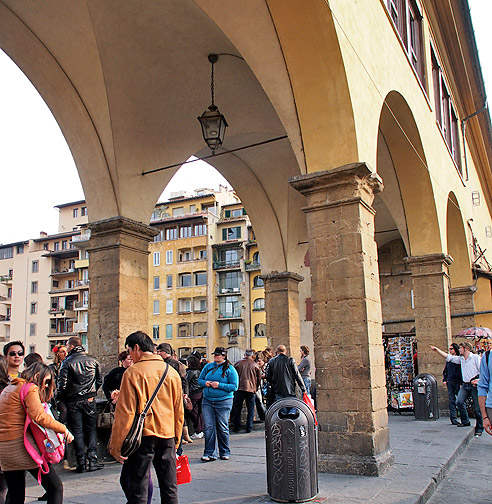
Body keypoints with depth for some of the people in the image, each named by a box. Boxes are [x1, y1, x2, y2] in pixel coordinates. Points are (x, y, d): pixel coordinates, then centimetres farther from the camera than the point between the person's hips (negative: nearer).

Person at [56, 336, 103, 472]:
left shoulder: (67, 362, -8)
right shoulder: (92, 360, 3)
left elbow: (62, 384, -11)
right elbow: (99, 381, 8)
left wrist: (60, 399, 4)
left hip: (73, 402, -2)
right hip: (90, 400, 2)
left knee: (77, 432, 5)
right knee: (91, 430, 11)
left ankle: (81, 463, 5)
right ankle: (93, 459, 3)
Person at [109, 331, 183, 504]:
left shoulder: (133, 373, -9)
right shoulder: (172, 372, 6)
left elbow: (125, 413, -10)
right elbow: (179, 412, 11)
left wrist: (116, 446, -3)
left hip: (143, 436, -5)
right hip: (168, 437, 5)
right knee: (170, 490, 13)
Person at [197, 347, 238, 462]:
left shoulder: (229, 369, -2)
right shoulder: (208, 366, 11)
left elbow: (234, 386, -8)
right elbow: (199, 380, 17)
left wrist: (219, 385, -16)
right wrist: (205, 383, -6)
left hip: (223, 402, -3)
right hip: (207, 401, 3)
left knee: (222, 427, 5)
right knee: (208, 427, -1)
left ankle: (225, 452, 20)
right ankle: (210, 453, 6)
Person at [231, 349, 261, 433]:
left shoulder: (237, 363, 4)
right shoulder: (255, 365, 3)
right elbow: (259, 378, 6)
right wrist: (255, 388, 19)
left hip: (239, 388, 1)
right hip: (251, 389, -1)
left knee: (237, 408, 11)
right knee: (250, 409, 7)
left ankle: (236, 427, 12)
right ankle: (249, 428, 5)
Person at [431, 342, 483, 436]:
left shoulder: (476, 357, -4)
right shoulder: (461, 359, 12)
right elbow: (448, 357, 12)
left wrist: (479, 380, -20)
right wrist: (437, 350, 8)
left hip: (474, 385, -6)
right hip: (465, 385, 6)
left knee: (477, 408, -2)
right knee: (459, 402, -7)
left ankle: (479, 428, 11)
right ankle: (465, 421, 11)